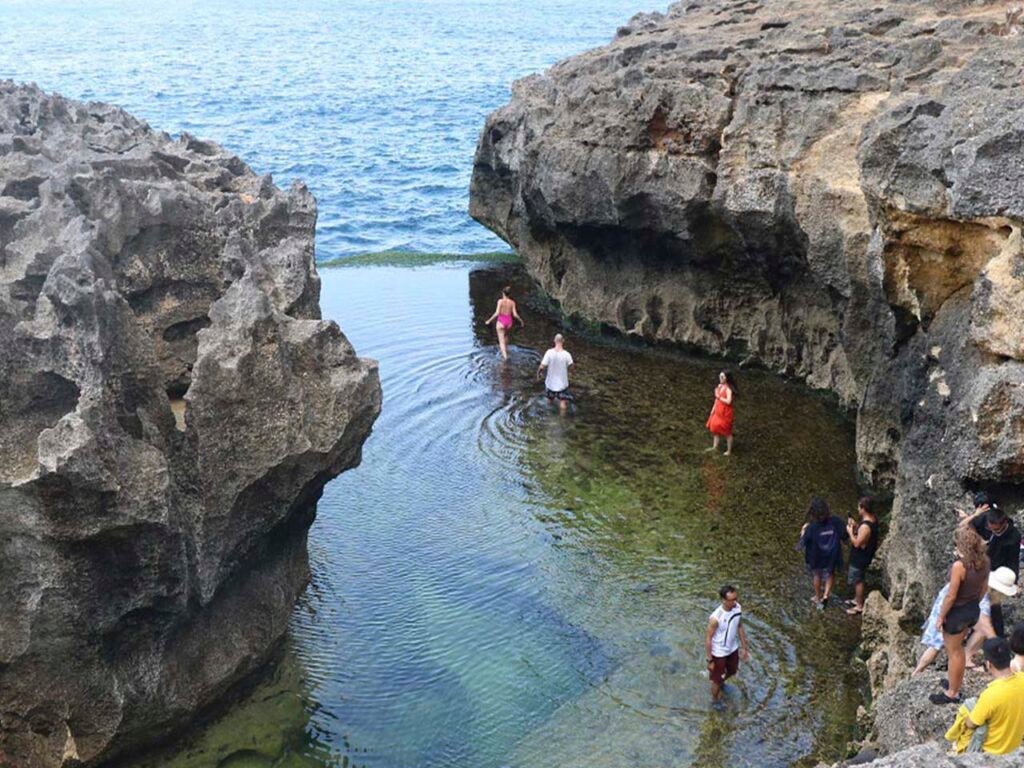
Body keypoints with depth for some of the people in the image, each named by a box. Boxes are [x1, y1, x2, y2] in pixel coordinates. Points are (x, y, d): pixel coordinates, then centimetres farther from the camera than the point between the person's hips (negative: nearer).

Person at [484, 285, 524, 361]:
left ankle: (505, 355, -17)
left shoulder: (500, 301, -12)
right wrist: (521, 321, 9)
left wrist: (489, 320, -7)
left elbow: (497, 313, -17)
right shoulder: (512, 302, -4)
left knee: (501, 341, 0)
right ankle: (505, 351, 40)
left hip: (501, 322, -4)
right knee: (505, 336, 31)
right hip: (509, 322, 4)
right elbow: (515, 314, -7)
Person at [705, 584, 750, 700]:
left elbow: (740, 628, 2)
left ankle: (721, 682, 63)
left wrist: (745, 648, 9)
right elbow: (708, 639, -22)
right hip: (719, 653, -6)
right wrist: (709, 660, -15)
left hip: (733, 649, 6)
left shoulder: (738, 608, -16)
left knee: (732, 671, 30)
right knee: (717, 679, 15)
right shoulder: (716, 618, -35)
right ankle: (715, 701, 43)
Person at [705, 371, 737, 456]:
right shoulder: (720, 386, 4)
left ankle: (729, 450, 13)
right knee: (715, 428, 17)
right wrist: (713, 409, 13)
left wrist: (719, 397, -19)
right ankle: (715, 447, 31)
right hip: (718, 410, 9)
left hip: (725, 412, -9)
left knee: (727, 431, 2)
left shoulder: (728, 389, -20)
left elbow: (728, 401, -29)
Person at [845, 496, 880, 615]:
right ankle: (857, 599, 43)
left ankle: (859, 606, 25)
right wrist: (855, 525, 1)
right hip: (864, 554, 9)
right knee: (858, 579, 26)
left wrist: (850, 531, -16)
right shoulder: (872, 518, -6)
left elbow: (857, 543, -27)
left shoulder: (865, 526, -36)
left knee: (857, 581, 10)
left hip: (860, 557, -9)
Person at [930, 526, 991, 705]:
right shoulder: (984, 561, -8)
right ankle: (956, 683, 42)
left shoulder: (960, 565, -30)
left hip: (957, 612, -7)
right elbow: (984, 587, 7)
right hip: (974, 609, 7)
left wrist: (941, 616, -11)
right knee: (957, 648, 27)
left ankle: (952, 693, 23)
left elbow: (951, 596, -24)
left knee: (954, 652, 10)